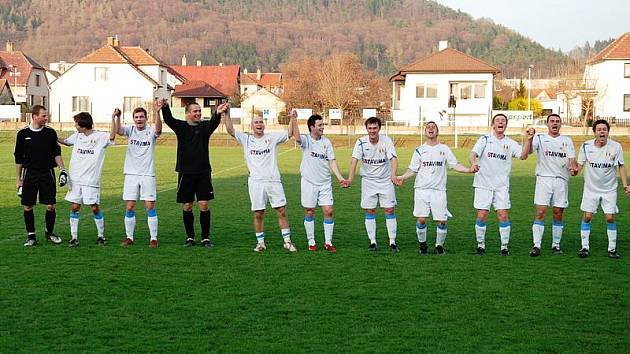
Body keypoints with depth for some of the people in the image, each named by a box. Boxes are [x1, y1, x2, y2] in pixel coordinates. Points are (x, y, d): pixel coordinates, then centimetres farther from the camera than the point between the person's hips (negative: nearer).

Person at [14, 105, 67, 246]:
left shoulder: (50, 132, 3)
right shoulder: (23, 134, 1)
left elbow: (56, 153, 9)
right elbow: (18, 158, 6)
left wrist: (62, 169, -5)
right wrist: (19, 179, 5)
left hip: (47, 173, 0)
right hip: (29, 174, 0)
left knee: (51, 206, -1)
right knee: (27, 206, 1)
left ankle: (49, 232, 18)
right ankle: (31, 236, 13)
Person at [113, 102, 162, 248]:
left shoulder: (151, 131, -3)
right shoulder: (130, 129, 4)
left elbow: (158, 129, -25)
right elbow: (118, 131, -16)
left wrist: (157, 112, -41)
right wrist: (117, 117, -35)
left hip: (148, 174, -2)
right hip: (131, 174, 2)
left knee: (150, 206, -3)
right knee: (130, 207, 3)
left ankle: (154, 238, 4)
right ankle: (129, 237, 14)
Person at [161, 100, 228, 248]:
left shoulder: (205, 126, 3)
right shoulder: (181, 126, 3)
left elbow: (214, 123, -18)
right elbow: (168, 119, -13)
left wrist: (217, 114, -41)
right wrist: (165, 107, -35)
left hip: (203, 172, 0)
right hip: (185, 173, 0)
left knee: (204, 205, -2)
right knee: (187, 206, 5)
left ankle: (205, 238, 6)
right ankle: (190, 238, 17)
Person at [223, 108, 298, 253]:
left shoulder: (272, 137, 8)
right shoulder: (246, 139, 7)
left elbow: (290, 133, 9)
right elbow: (230, 130, 0)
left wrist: (292, 119, -4)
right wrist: (226, 114, -9)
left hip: (273, 181, 0)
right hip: (256, 182, 0)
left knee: (282, 211, -1)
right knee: (258, 214, 4)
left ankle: (287, 241, 7)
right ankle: (260, 242, 15)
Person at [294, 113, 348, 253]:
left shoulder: (326, 142, 4)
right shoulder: (306, 140, -6)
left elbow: (332, 161, 2)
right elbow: (297, 137, -30)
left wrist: (340, 178, -9)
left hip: (325, 183, 3)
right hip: (309, 182, -3)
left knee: (328, 211, -2)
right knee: (309, 212, 5)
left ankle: (328, 243, 7)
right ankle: (311, 242, 17)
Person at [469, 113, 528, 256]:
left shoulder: (510, 143, 7)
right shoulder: (484, 139, 3)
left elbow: (523, 156, -6)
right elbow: (473, 154, -8)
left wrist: (528, 141, -22)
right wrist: (473, 163, -31)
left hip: (502, 186, 1)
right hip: (483, 184, -1)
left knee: (503, 215, -5)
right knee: (482, 215, -3)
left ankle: (504, 246, 5)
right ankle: (480, 244, 13)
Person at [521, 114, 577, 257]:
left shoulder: (567, 140, 13)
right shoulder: (540, 138, 8)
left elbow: (571, 159, 4)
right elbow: (527, 152, -7)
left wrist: (573, 166, -18)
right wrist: (529, 138, -23)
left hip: (561, 180, 2)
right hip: (543, 179, -2)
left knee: (558, 214, 4)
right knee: (541, 212, -10)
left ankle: (556, 245, 13)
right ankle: (536, 246, -10)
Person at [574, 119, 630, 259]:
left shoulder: (616, 147, -8)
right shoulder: (586, 146, -6)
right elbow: (580, 164, 2)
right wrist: (575, 170, -21)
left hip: (609, 189, -1)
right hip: (591, 188, 1)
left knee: (610, 218, -4)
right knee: (587, 217, -2)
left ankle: (612, 249, 8)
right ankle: (584, 247, 8)